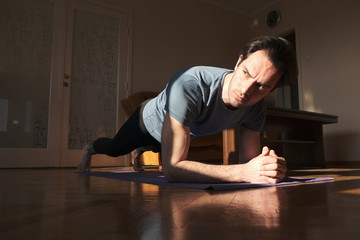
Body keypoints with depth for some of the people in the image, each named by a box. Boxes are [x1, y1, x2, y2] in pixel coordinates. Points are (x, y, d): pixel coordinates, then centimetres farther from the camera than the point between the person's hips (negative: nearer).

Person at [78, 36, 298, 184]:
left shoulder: (257, 107, -31)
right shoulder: (189, 85, -50)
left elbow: (248, 159, -25)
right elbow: (172, 167, -54)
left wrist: (271, 166, -49)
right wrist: (244, 172, -61)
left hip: (184, 132, 5)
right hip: (150, 120, -4)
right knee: (114, 149, 26)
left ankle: (141, 149, 74)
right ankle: (89, 149, 61)